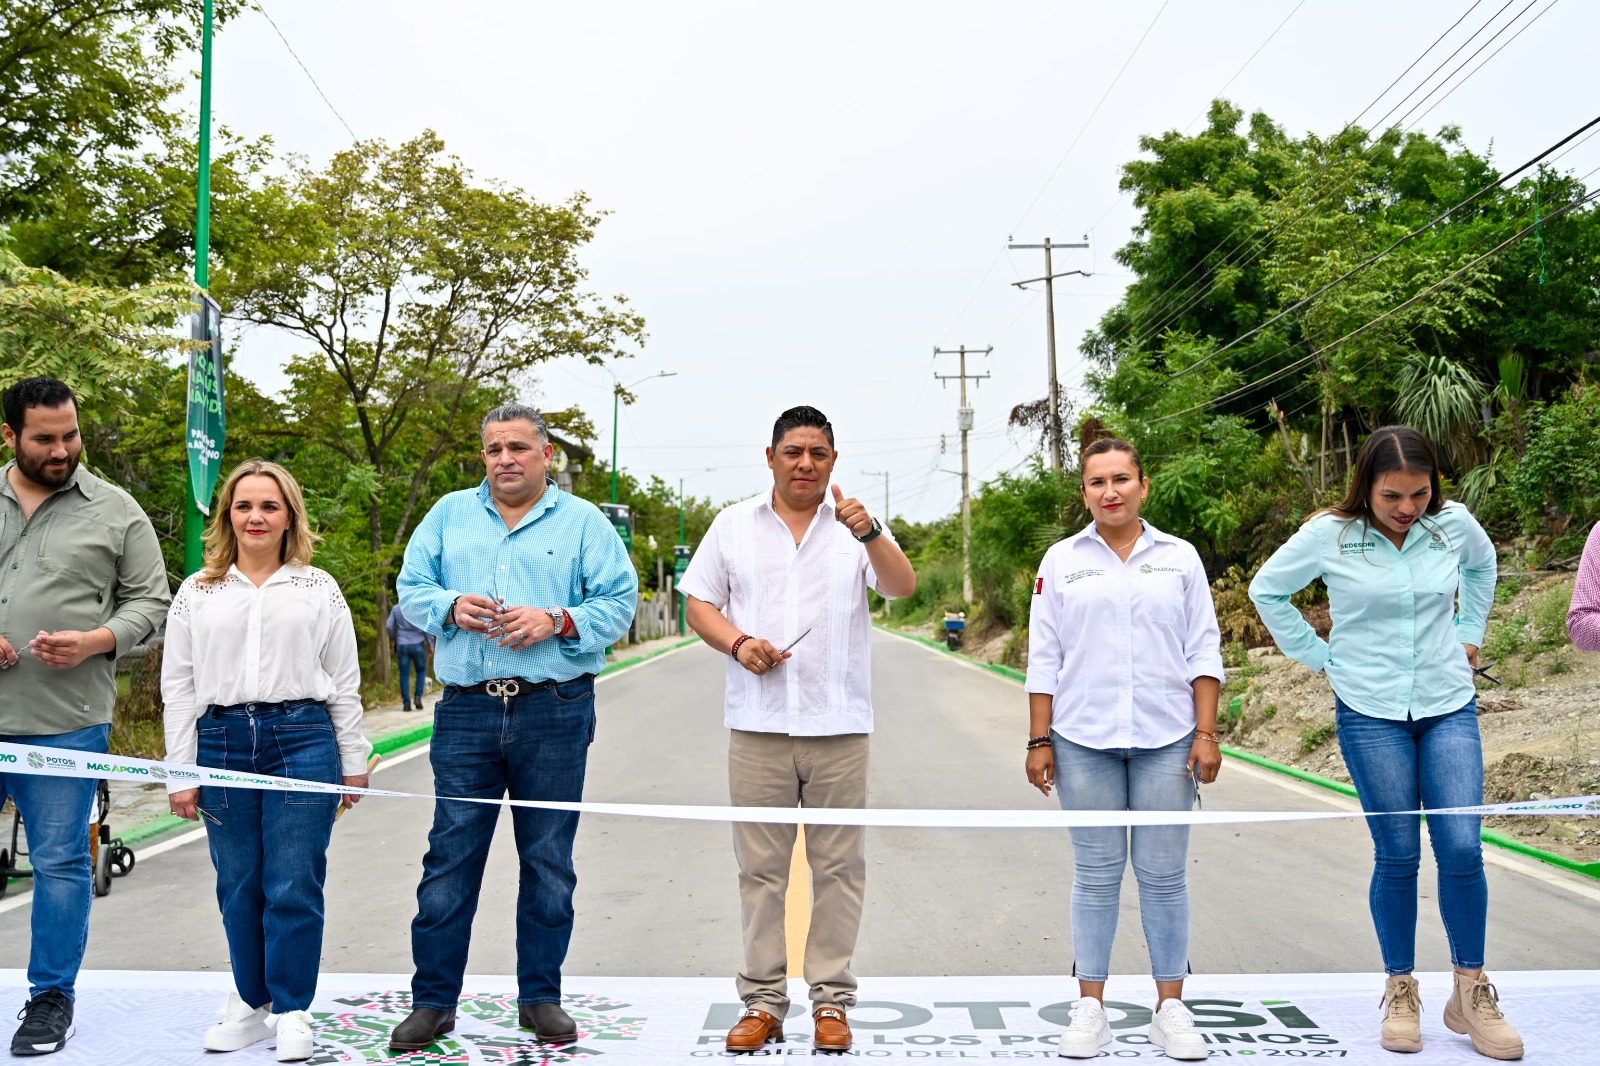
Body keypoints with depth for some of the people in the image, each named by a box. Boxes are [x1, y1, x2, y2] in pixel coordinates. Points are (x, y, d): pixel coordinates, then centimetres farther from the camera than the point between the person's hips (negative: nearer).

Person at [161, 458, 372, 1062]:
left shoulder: (318, 589, 8)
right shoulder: (197, 593, 10)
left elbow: (344, 683, 9)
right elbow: (178, 685, 9)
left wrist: (354, 762, 7)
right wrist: (180, 773, 4)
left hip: (302, 741, -2)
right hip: (222, 744, 2)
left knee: (294, 886, -2)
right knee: (239, 887, 8)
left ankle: (290, 1013, 10)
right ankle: (251, 1005, 23)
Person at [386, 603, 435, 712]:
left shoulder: (395, 608, 3)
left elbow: (388, 626, 1)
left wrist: (394, 640, 16)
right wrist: (430, 644, -1)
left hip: (402, 645, 2)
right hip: (417, 644, -2)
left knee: (404, 674, 6)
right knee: (421, 671, 15)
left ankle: (406, 703, 3)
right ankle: (417, 697, 2)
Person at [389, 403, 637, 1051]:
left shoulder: (583, 522, 6)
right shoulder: (450, 515, 13)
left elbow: (619, 602, 0)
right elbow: (411, 589, 10)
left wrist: (556, 621, -15)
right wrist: (452, 606, -10)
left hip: (555, 712, -1)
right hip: (466, 711, 1)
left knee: (548, 861, 7)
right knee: (450, 857, 2)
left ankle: (541, 998, 20)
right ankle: (433, 1001, 14)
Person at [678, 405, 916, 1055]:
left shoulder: (856, 527, 5)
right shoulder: (734, 525, 9)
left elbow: (903, 587, -9)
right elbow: (698, 604, 9)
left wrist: (868, 533, -27)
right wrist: (738, 642, -9)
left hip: (838, 726, 0)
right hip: (757, 725, 1)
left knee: (838, 867, 5)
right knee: (761, 868, 6)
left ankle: (831, 1000, 16)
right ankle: (763, 1001, 16)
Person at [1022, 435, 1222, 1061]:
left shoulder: (1179, 558, 7)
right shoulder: (1062, 561, 6)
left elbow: (1203, 651, 7)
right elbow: (1044, 658, 6)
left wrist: (1206, 734, -1)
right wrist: (1039, 740, 1)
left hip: (1166, 739, 0)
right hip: (1084, 740, 0)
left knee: (1163, 874, 3)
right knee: (1096, 874, 4)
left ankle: (1171, 1008, 14)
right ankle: (1089, 1009, 13)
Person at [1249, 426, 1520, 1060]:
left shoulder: (1454, 525, -1)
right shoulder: (1329, 536, -9)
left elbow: (1482, 565, 23)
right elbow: (1266, 590, 4)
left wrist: (1469, 633, 16)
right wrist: (1318, 655, 1)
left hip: (1449, 705, 2)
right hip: (1370, 711, -2)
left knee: (1462, 848, -5)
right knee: (1397, 856, 1)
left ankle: (1470, 994, 13)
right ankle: (1400, 994, 18)